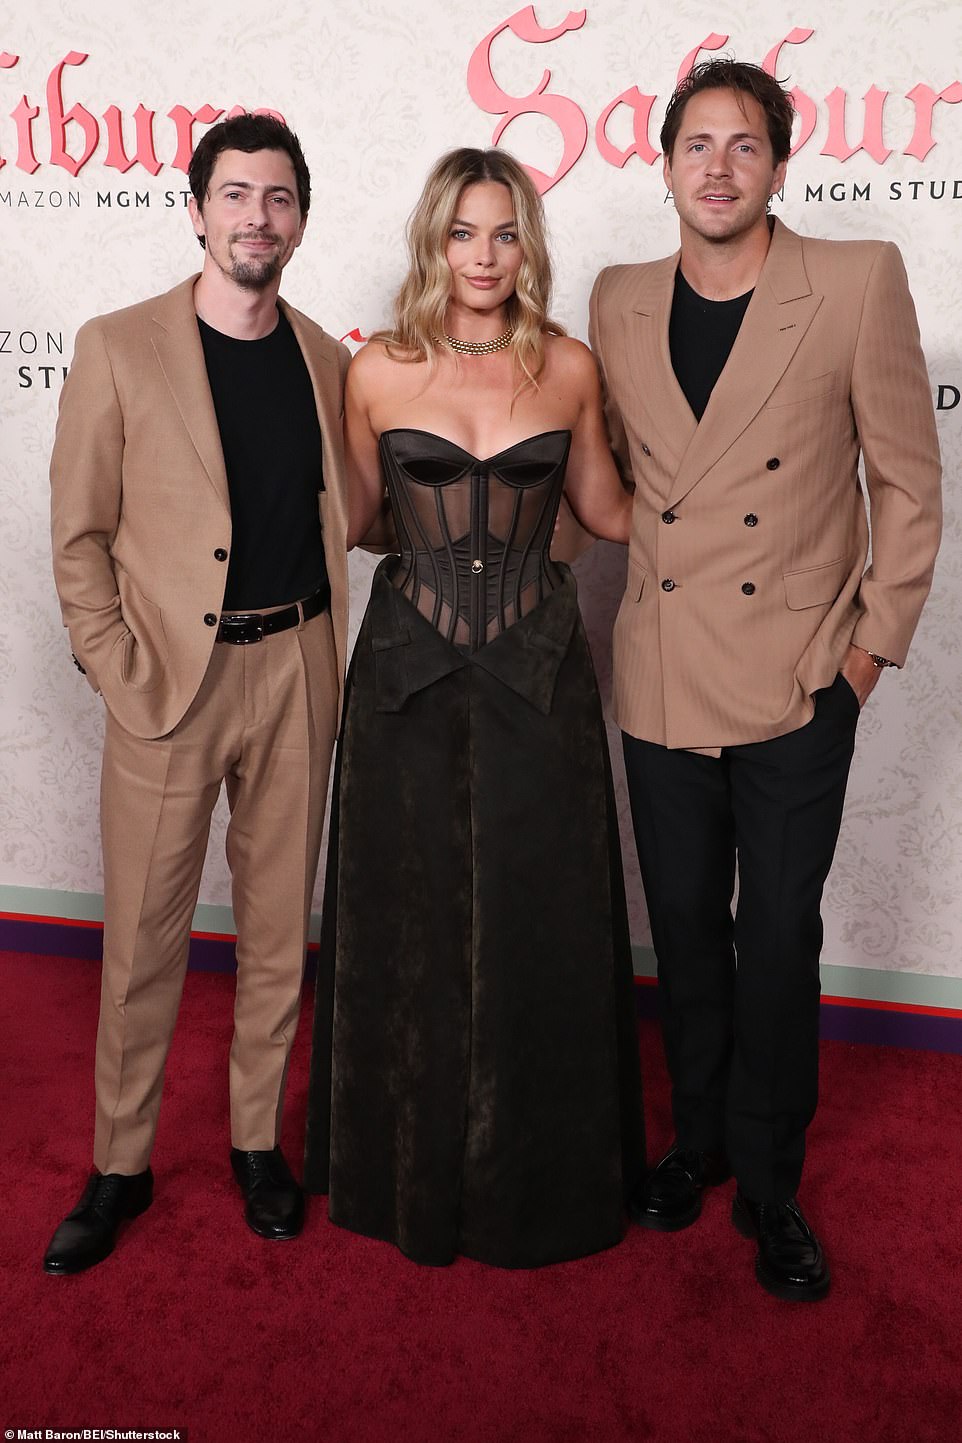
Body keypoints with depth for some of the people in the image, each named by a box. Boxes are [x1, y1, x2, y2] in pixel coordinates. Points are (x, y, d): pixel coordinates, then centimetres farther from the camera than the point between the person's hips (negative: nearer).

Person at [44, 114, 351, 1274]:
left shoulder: (325, 359, 8)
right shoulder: (118, 349, -3)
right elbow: (80, 537, -3)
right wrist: (121, 677, -9)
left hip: (294, 669, 4)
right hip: (169, 674, -3)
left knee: (279, 926, 13)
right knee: (142, 938, 6)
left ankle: (257, 1142, 32)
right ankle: (119, 1168, 26)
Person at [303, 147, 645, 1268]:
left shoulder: (569, 366, 2)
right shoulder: (378, 372, 0)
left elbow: (605, 511, 13)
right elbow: (348, 520, 11)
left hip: (537, 672, 1)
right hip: (409, 670, 0)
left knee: (538, 925, 8)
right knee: (413, 925, 10)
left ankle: (537, 1176, 30)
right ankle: (415, 1168, 32)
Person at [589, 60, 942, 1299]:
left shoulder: (860, 281, -6)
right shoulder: (619, 302, 6)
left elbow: (908, 480, -1)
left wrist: (877, 641, -3)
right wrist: (653, 578, 10)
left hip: (798, 681, -3)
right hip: (662, 678, 3)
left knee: (779, 940, 5)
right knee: (684, 930, 14)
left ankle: (769, 1186, 26)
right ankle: (698, 1139, 36)